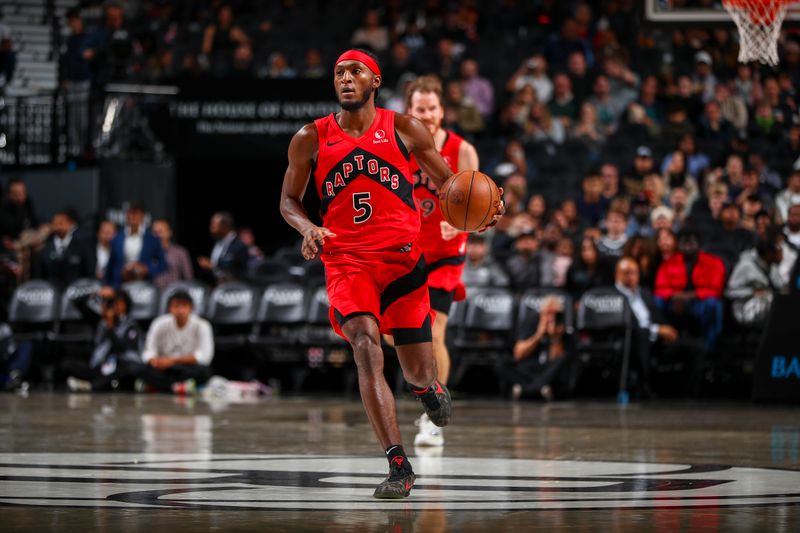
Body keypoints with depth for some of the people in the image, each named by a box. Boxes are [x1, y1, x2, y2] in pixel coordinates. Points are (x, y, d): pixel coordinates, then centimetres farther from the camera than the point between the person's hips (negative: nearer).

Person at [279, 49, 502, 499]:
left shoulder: (404, 129, 4)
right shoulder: (311, 139, 5)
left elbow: (447, 181, 11)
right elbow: (289, 199, 14)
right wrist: (307, 228, -9)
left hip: (403, 257, 1)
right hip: (347, 260, -1)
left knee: (418, 372, 4)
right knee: (366, 347, -25)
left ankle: (428, 386, 47)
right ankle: (399, 466, -29)